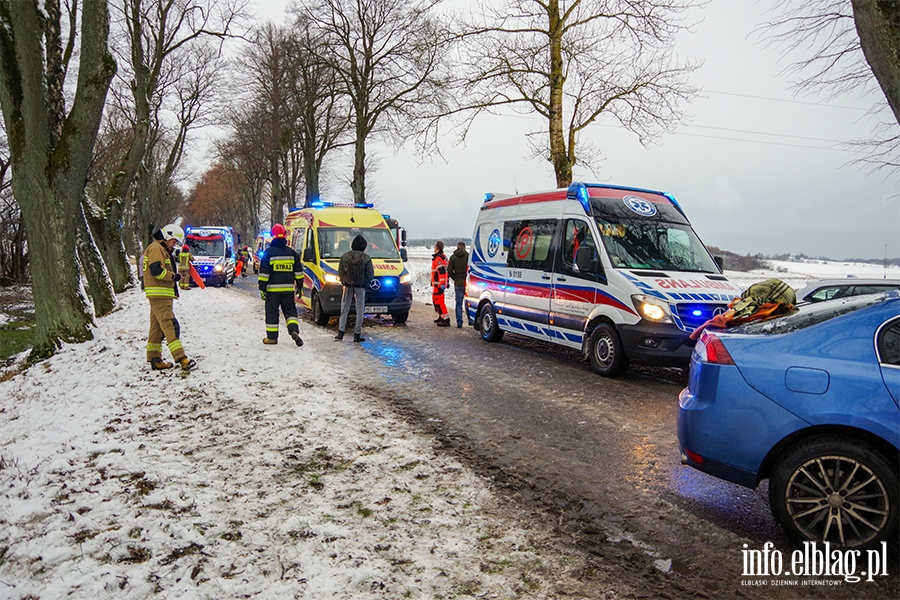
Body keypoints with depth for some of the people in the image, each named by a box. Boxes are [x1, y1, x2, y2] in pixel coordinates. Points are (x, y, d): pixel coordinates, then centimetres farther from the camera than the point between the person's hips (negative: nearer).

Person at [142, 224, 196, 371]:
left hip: (161, 295, 11)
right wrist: (174, 276, -10)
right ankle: (181, 358, -23)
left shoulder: (163, 250, 25)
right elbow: (156, 270, -20)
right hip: (159, 294, -11)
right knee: (170, 325, -16)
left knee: (157, 327, 11)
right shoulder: (156, 248, -8)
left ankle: (155, 359, 16)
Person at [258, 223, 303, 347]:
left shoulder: (269, 253, -6)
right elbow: (298, 271, 9)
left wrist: (262, 288, -5)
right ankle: (294, 330, -11)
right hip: (288, 289, 3)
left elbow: (264, 273, -8)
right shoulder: (292, 252, 5)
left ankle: (272, 337, 10)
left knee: (272, 312, 6)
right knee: (290, 310, 10)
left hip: (273, 289, -3)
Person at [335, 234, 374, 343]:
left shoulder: (345, 256, -1)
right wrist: (364, 284, 8)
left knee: (344, 309, 13)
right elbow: (370, 275, -6)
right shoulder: (366, 258, -8)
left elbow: (340, 272, 4)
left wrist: (343, 282, 14)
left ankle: (341, 332, 11)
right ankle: (357, 334, 7)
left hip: (347, 286, 2)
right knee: (360, 311, 6)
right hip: (360, 287, -2)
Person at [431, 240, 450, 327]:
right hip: (441, 283, 11)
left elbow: (442, 272, -26)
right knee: (435, 300, 22)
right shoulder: (443, 256, 15)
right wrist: (446, 282, 26)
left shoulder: (438, 258, -18)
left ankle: (446, 320, -11)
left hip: (438, 284, -11)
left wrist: (441, 284, -27)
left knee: (439, 301, -10)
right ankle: (441, 317, 31)